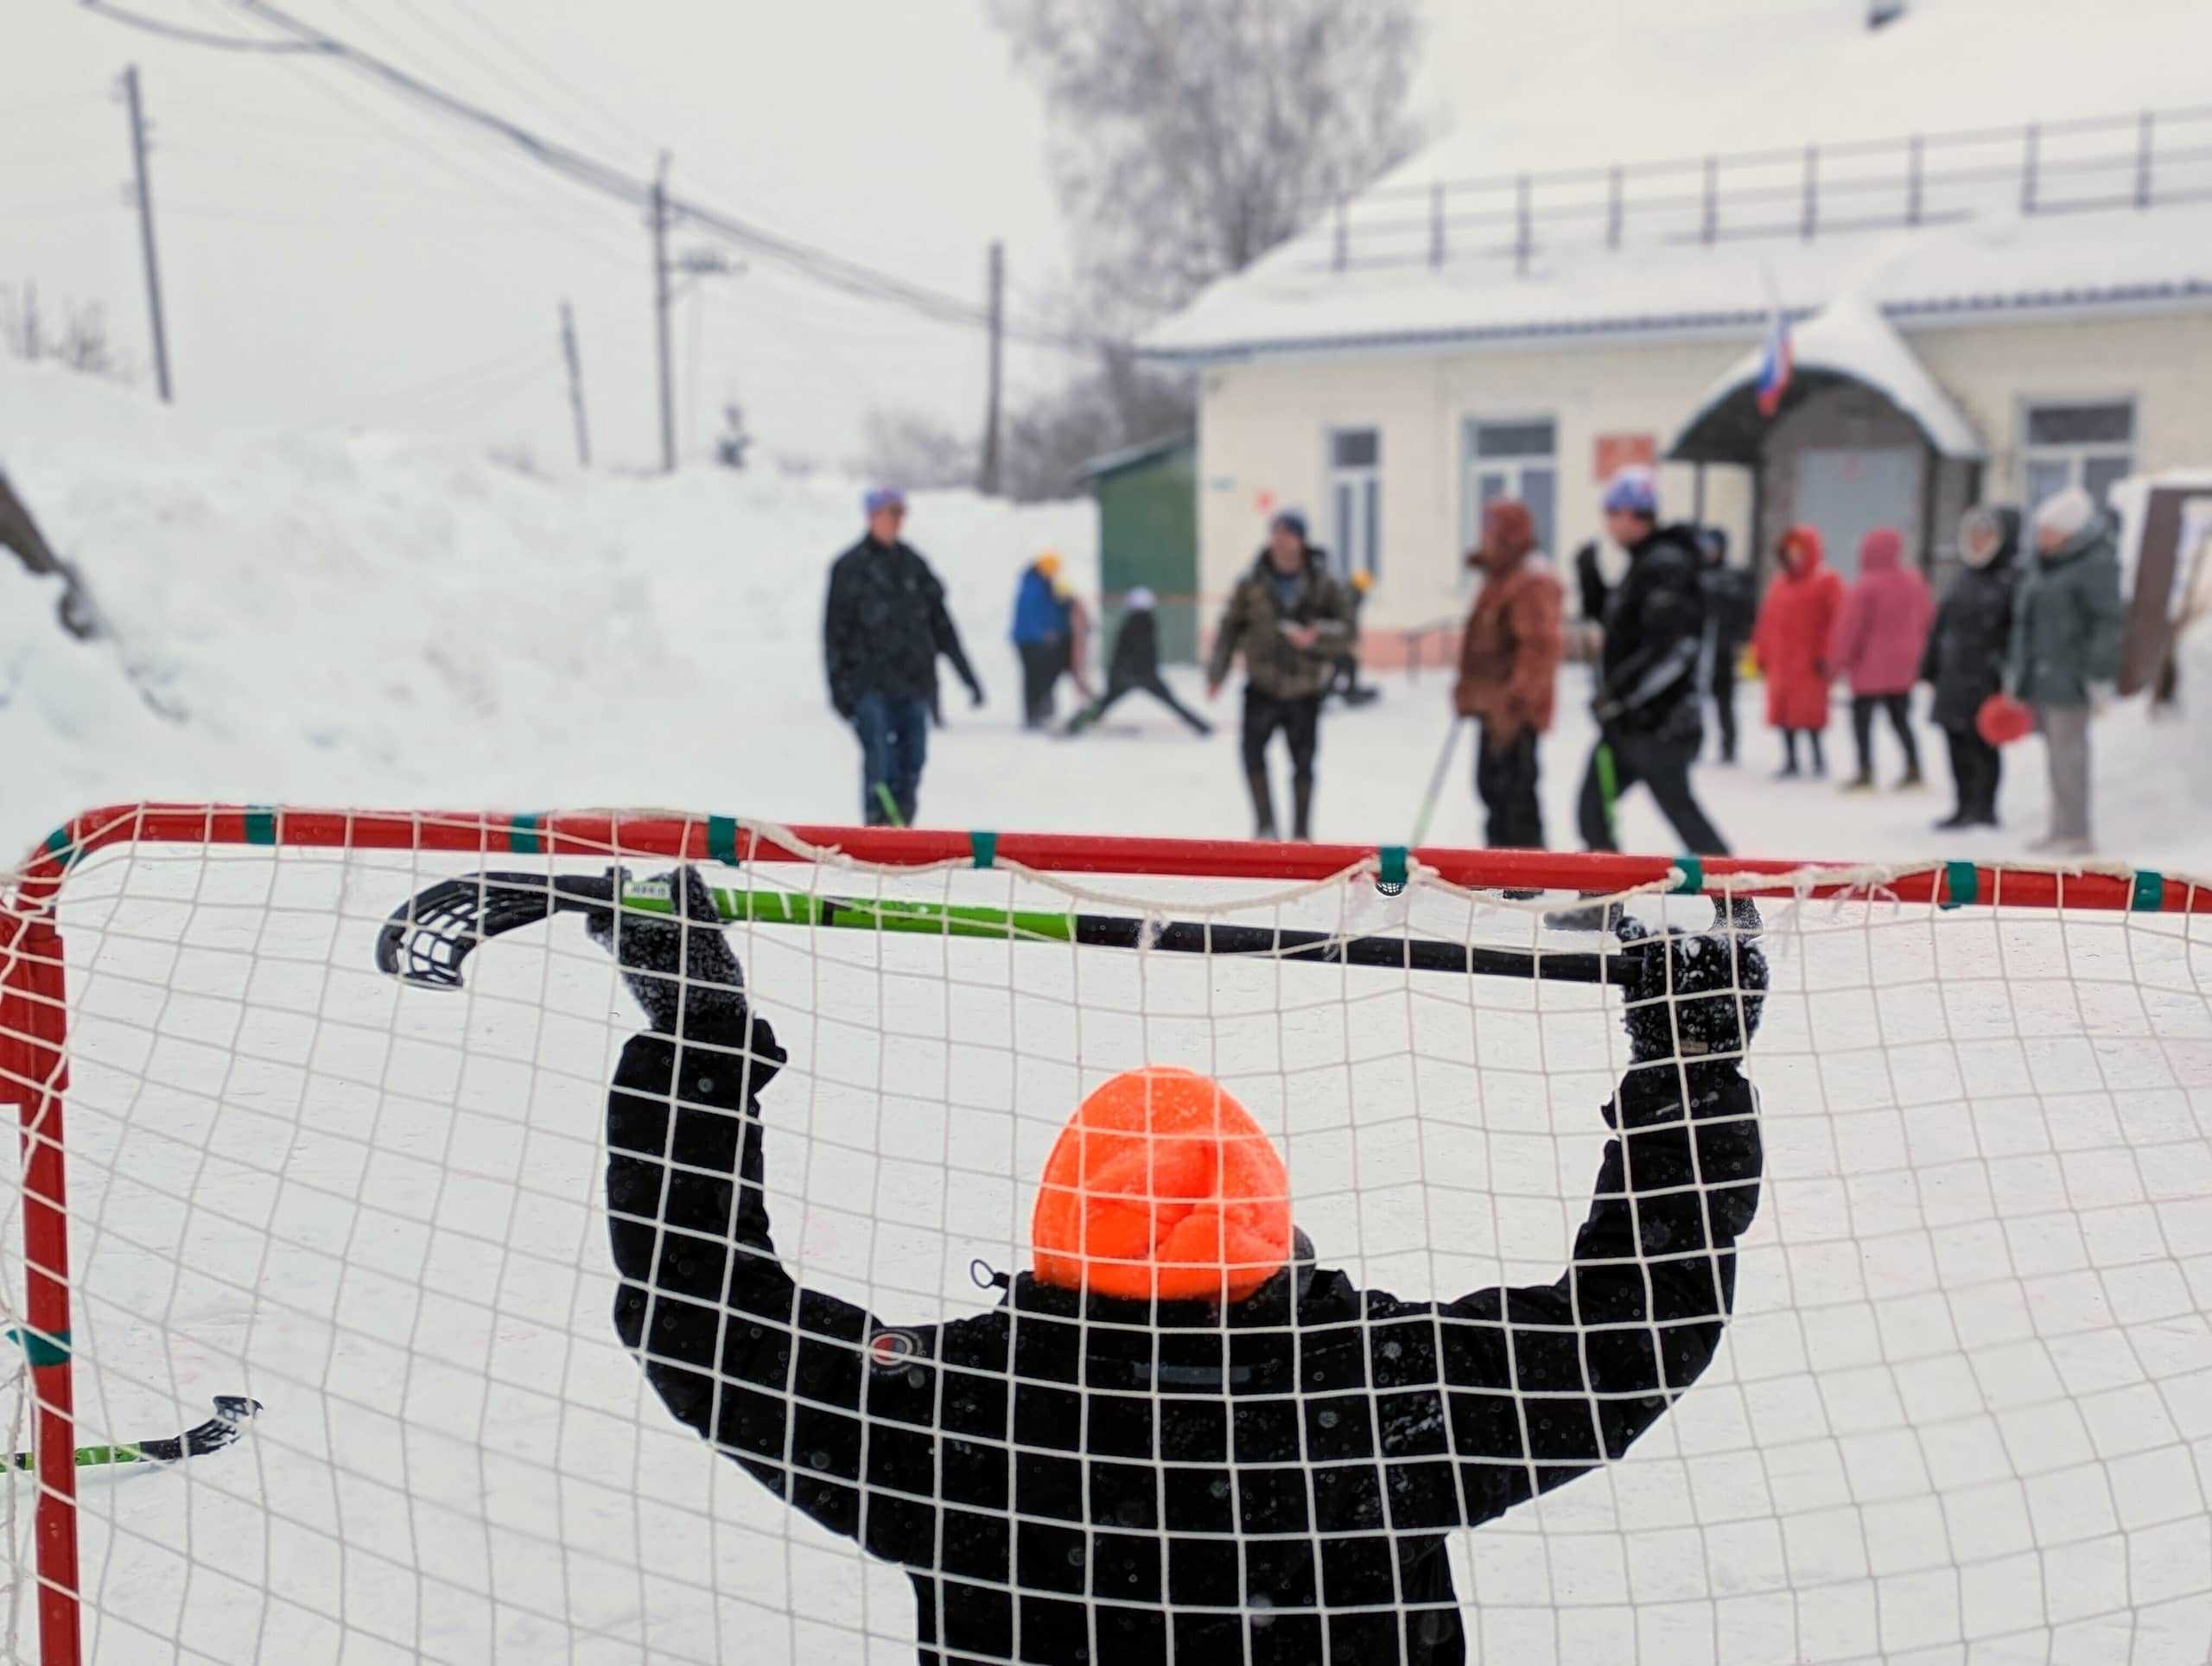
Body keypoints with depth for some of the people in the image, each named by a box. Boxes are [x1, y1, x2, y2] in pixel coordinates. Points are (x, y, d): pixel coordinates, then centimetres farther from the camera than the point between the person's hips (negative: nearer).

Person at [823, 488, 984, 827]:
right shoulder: (849, 567, 2)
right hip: (870, 684, -4)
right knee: (879, 761, -12)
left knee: (912, 761, 0)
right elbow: (835, 630, 0)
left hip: (914, 682, 4)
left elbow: (940, 623, 18)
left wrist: (967, 673, 16)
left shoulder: (914, 565, 15)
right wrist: (838, 685, -6)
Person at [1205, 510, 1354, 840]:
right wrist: (1216, 673, -1)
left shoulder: (1323, 585, -5)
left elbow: (1346, 627, -3)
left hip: (1304, 691, 0)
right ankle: (1265, 824, -5)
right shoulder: (1251, 584, -4)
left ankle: (1301, 832, 23)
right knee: (1252, 751, -17)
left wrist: (1317, 635, -22)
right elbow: (1230, 627, 2)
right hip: (1262, 686, 0)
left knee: (1303, 763, 8)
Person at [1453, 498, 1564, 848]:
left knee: (1514, 793, -9)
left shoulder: (1534, 581, -17)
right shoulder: (1500, 576, 16)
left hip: (1514, 712, -11)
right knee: (1491, 784, 16)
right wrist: (1469, 688, 24)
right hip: (1493, 707, 11)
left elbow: (1543, 646, -24)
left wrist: (1514, 703, -26)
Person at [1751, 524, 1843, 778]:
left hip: (1809, 661, -6)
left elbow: (1837, 620, -11)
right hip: (1780, 661, 6)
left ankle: (1817, 758, 8)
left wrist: (1826, 655, -16)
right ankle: (1790, 760, 15)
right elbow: (1767, 620, 17)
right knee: (1782, 710, 6)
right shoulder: (1779, 583, 14)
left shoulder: (1826, 581, -5)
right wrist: (1762, 653, 14)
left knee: (1809, 710, -6)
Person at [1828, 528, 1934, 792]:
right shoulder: (1914, 582, 4)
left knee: (1862, 718, 0)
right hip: (1903, 667, 6)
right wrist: (1917, 652, 23)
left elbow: (1849, 627, -14)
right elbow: (1927, 619, 12)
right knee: (1901, 718, 15)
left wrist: (1837, 661, -5)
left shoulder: (1865, 586, -16)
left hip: (1870, 666, -6)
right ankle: (1913, 770, 14)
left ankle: (1865, 772, -6)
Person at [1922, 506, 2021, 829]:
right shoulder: (1963, 579, 16)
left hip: (1985, 679, -8)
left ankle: (1984, 807, 8)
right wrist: (1930, 669, 18)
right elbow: (1941, 627, 19)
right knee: (1957, 745, 10)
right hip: (1954, 677, 8)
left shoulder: (2014, 580, -8)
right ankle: (1965, 805, 18)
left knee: (1983, 745, -1)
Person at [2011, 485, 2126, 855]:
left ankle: (2076, 834, -6)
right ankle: (2061, 830, 16)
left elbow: (2109, 621, -14)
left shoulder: (2097, 564, -12)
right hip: (2041, 673, 8)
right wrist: (2020, 672, 21)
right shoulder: (2046, 562, 14)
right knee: (2055, 751, 11)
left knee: (2068, 749, -9)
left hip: (2069, 676, -8)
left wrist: (2099, 677, -18)